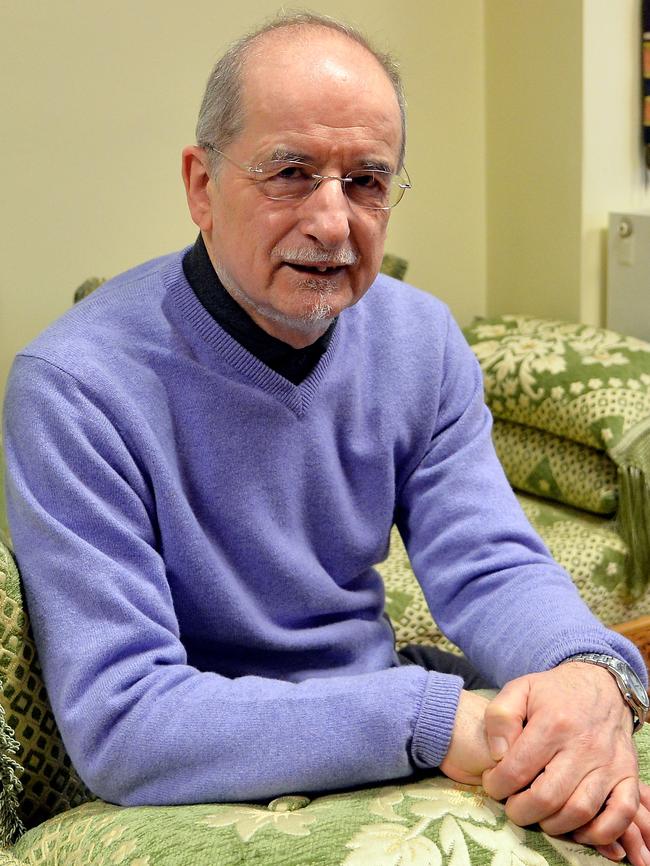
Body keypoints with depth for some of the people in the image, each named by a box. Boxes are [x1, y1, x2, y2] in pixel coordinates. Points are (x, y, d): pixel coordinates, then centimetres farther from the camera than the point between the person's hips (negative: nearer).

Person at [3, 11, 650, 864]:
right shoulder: (74, 388, -21)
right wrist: (428, 721, -34)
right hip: (210, 796, -5)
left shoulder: (420, 339, -1)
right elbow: (117, 721, -26)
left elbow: (490, 566, -5)